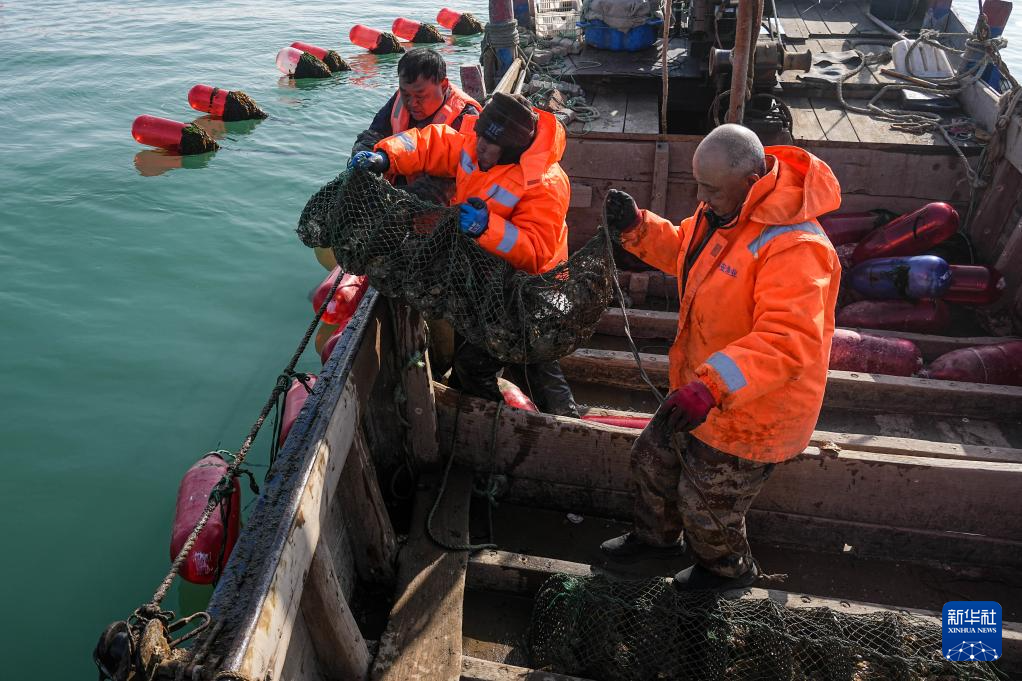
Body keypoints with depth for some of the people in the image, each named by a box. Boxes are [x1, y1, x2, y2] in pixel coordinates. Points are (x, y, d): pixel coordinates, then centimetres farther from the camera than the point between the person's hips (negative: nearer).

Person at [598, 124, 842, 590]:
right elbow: (683, 251, 13)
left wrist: (711, 387, -53)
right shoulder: (722, 212, -4)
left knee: (706, 507, 14)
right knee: (653, 460, 27)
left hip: (749, 414, -9)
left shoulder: (796, 249, -34)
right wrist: (636, 228, -6)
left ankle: (730, 570, 48)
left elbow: (786, 340, -42)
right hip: (700, 391, 9)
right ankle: (657, 536, 57)